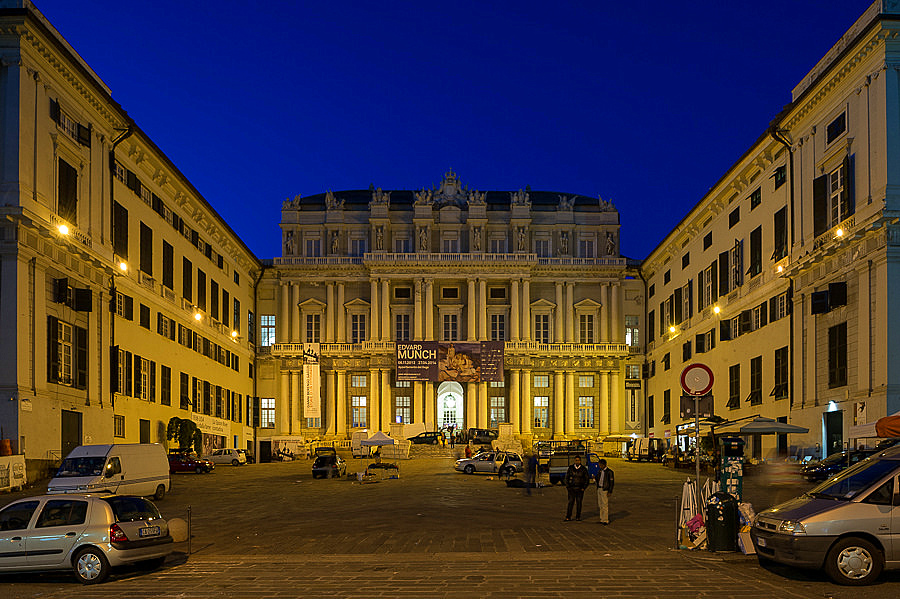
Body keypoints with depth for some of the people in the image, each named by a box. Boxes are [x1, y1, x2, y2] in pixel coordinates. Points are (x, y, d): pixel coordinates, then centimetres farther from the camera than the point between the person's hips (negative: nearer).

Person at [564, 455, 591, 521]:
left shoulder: (583, 469, 0)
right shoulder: (570, 468, 2)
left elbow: (587, 479, 5)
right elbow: (567, 477, 8)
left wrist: (584, 488, -3)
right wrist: (568, 487, 0)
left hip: (580, 489, 0)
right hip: (571, 488, 0)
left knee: (579, 502, 4)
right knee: (571, 502, -5)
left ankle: (578, 517, 12)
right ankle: (568, 517, -5)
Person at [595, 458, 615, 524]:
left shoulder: (609, 472, -10)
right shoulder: (599, 471, 10)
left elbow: (612, 482, -11)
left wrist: (610, 492, -15)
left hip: (605, 490, -7)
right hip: (599, 489, 7)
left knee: (605, 505, -7)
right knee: (600, 505, 8)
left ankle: (605, 520, -3)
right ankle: (602, 519, 13)